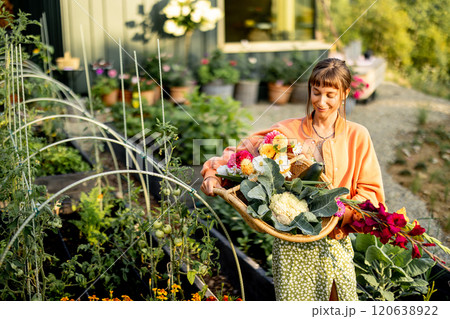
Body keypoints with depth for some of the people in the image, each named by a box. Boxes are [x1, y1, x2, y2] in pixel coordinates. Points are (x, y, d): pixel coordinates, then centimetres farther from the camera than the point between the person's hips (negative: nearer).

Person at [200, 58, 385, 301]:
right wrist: (214, 173, -19)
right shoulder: (287, 131, 2)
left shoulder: (357, 136, 4)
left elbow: (369, 190, 1)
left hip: (335, 240, 1)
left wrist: (341, 216, -15)